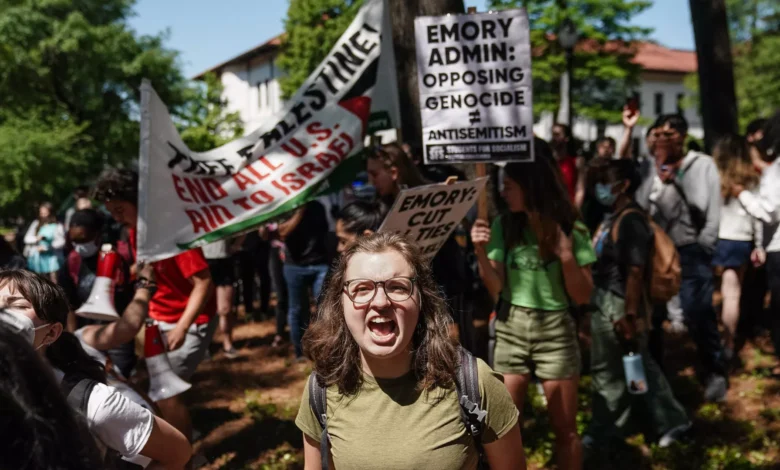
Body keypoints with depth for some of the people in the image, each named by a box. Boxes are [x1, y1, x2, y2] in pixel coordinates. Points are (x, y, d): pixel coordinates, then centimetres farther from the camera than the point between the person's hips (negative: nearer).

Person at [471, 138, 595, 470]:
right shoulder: (504, 227, -1)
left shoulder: (570, 231, -7)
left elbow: (582, 297, -6)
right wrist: (481, 252, -18)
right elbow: (496, 290, -4)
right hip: (510, 330, 2)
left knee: (565, 429, 8)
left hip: (555, 332, -2)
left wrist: (566, 255, -20)